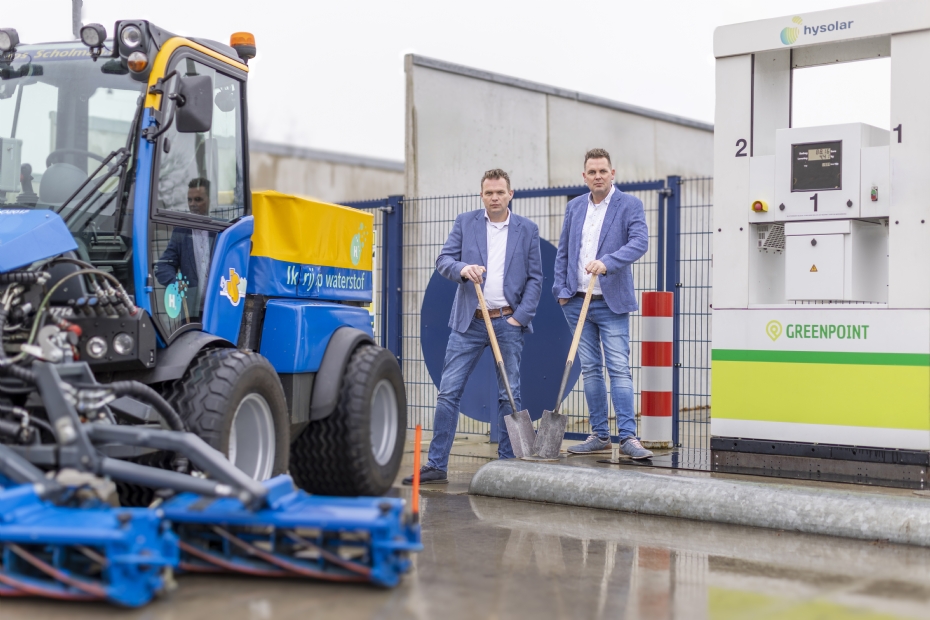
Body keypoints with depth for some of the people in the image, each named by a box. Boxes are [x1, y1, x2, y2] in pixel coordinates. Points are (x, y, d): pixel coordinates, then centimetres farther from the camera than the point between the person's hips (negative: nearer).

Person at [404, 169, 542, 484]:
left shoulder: (527, 230, 5)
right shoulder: (465, 222, 6)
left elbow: (535, 278, 5)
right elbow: (443, 260, -1)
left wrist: (520, 317, -5)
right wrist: (462, 269, -23)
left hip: (508, 322, 0)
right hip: (469, 321, 1)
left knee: (509, 396, 3)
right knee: (448, 392, -3)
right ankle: (436, 465, 1)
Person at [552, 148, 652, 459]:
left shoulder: (630, 205, -3)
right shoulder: (574, 207, 12)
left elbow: (639, 242, -17)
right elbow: (563, 252, 15)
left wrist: (607, 262, -30)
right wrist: (561, 289, 6)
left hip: (612, 303, -5)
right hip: (577, 301, 5)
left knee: (619, 369, -8)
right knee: (590, 370, 8)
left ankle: (628, 436, -7)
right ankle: (599, 435, 14)